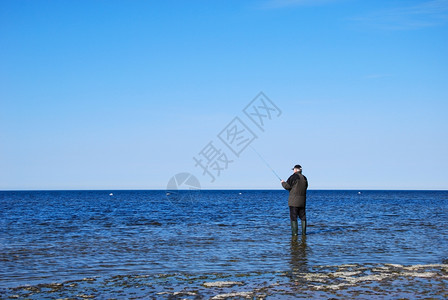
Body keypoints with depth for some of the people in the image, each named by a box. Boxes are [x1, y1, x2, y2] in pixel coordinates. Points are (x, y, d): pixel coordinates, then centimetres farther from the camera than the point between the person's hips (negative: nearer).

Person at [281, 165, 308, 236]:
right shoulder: (304, 178, 11)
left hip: (294, 201, -6)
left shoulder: (294, 177, -10)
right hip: (302, 201, 6)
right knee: (303, 217, 10)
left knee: (293, 217, -3)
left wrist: (283, 183, 11)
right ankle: (304, 232, 9)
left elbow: (287, 186, -11)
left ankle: (295, 232, -5)